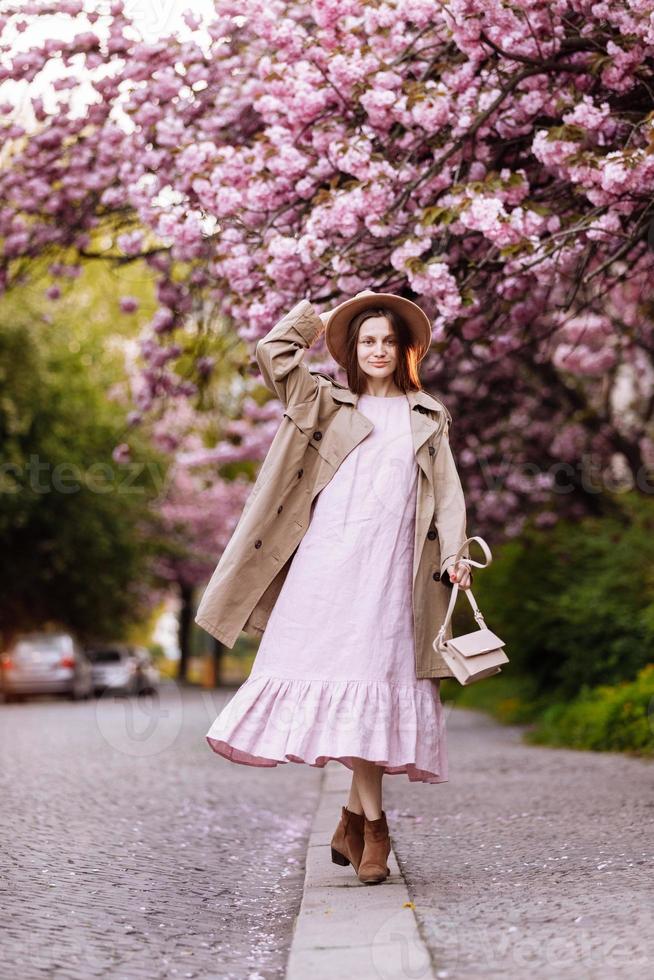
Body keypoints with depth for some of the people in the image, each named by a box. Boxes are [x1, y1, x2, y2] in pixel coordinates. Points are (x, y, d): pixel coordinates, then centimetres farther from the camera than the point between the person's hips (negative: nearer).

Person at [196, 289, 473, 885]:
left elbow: (446, 490, 14)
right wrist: (314, 321, 18)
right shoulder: (329, 404, 16)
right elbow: (273, 356, 5)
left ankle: (355, 818, 0)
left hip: (389, 565, 0)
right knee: (340, 677, -8)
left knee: (377, 679, -7)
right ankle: (372, 824, -4)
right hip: (329, 556, 0)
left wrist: (455, 553, 2)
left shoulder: (428, 416, 20)